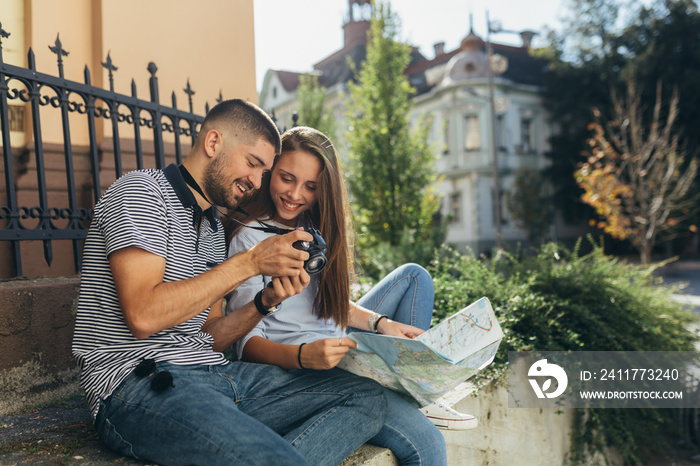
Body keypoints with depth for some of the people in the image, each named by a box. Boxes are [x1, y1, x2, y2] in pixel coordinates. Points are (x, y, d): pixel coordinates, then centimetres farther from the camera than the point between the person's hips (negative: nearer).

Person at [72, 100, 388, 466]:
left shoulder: (214, 227, 22)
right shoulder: (140, 192, -3)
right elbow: (143, 317, -17)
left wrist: (266, 301, 0)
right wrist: (249, 263, -13)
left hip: (213, 373, 9)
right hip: (139, 384, -8)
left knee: (368, 397, -7)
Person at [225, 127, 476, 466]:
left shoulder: (313, 228, 12)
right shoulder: (250, 237, -12)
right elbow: (246, 341, -17)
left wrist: (380, 322, -1)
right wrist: (303, 356, -35)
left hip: (337, 347, 9)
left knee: (413, 276, 10)